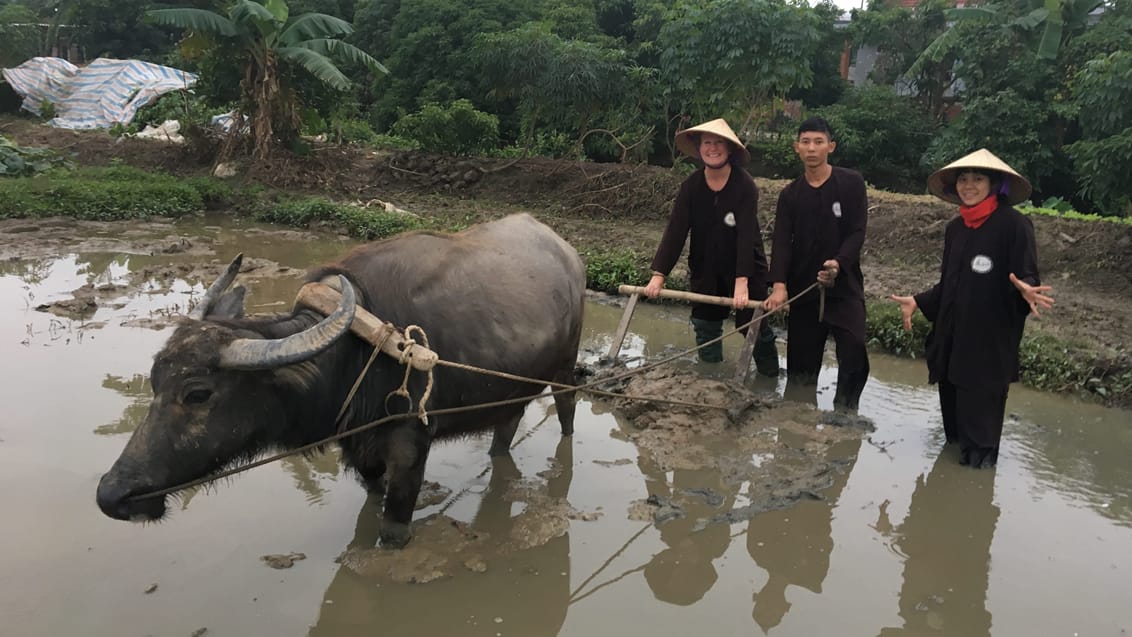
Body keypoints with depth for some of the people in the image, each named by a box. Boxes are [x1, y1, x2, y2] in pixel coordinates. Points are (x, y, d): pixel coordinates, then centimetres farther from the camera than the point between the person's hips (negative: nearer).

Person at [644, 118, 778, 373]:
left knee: (755, 327, 3)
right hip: (705, 270, 4)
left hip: (746, 269, -4)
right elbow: (675, 230, -12)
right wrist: (658, 274, -19)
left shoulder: (744, 185, -18)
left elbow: (746, 234, -26)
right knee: (705, 328, 12)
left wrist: (742, 281, -34)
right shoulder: (691, 186, -7)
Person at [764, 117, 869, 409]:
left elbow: (857, 233, -6)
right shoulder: (790, 194, 5)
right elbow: (781, 242, -5)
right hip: (802, 287, 3)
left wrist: (838, 263, -25)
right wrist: (779, 284, -19)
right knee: (801, 363, 7)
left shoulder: (851, 183, -1)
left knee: (854, 355, -15)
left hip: (845, 286, -2)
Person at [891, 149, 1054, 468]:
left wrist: (1025, 290, -35)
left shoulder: (1013, 224, -11)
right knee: (953, 398, 13)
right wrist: (918, 302, 7)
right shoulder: (955, 228, 9)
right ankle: (956, 447, 29)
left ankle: (980, 458, 15)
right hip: (952, 334, 6)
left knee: (980, 408, -1)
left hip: (990, 338, -6)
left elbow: (1027, 278, -14)